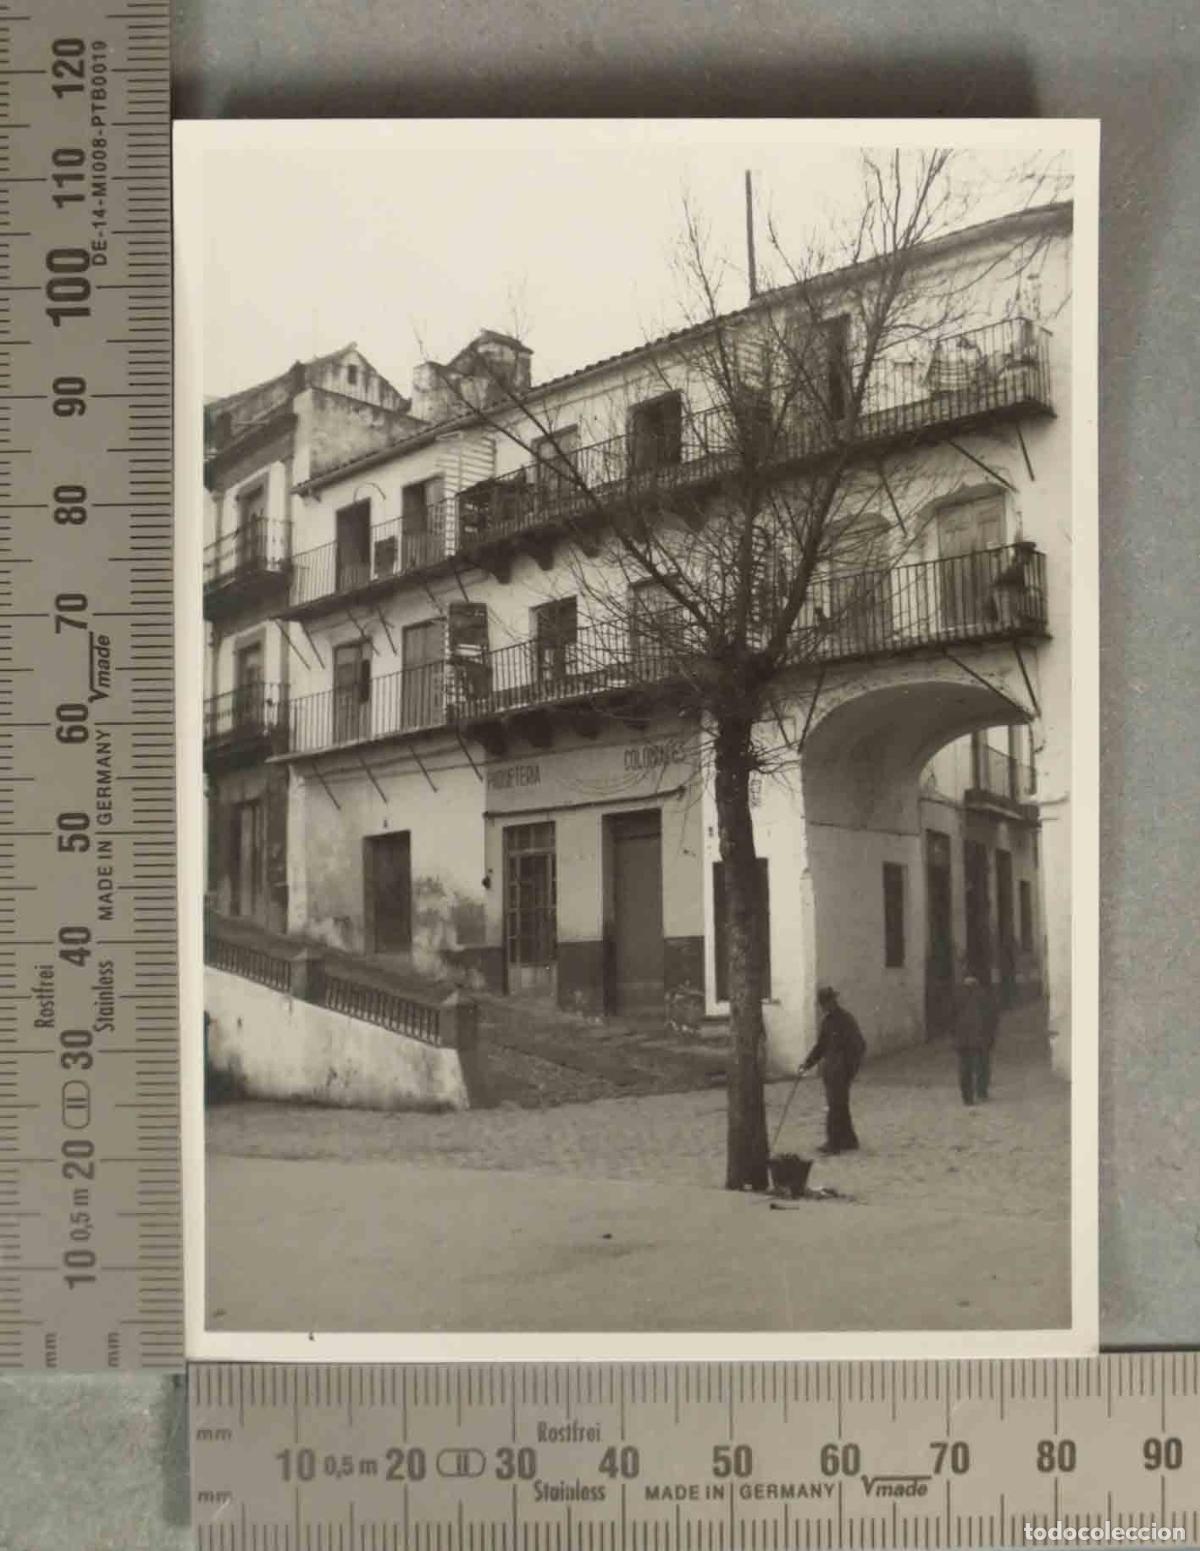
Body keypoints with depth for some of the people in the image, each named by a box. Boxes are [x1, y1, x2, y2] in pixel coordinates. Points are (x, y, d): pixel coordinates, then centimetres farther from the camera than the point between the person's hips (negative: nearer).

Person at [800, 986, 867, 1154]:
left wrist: (850, 1069, -17)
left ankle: (834, 1142, -1)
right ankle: (849, 1141, 23)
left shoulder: (845, 1019, -13)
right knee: (839, 1106, 13)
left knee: (836, 1106, -6)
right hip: (829, 1069, 8)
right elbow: (820, 1045, 19)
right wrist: (808, 1064, 11)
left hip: (841, 1071, -8)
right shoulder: (826, 1020, 12)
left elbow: (859, 1046, -15)